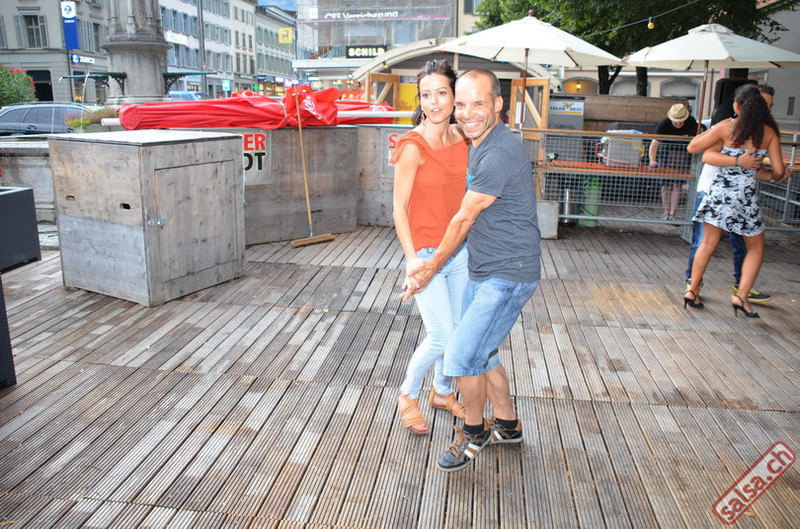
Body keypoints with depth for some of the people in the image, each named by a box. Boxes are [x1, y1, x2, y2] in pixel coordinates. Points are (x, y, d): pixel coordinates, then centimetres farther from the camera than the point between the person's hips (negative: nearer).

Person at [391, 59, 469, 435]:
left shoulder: (462, 137, 3)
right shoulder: (413, 146, -15)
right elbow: (399, 206, -13)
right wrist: (412, 259, -20)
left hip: (460, 250, 6)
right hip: (426, 253, -6)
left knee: (460, 329, 15)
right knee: (441, 336, -6)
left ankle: (442, 391, 40)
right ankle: (408, 395, 21)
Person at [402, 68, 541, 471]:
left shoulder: (500, 154, -22)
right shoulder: (478, 143, 10)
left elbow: (464, 219, -14)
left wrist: (431, 268, -3)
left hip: (508, 275, -10)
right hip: (482, 272, 10)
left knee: (462, 355, -8)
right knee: (481, 353, 18)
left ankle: (473, 433, 17)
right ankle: (507, 425, 37)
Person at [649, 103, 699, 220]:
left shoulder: (691, 123, -15)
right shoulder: (663, 124, -21)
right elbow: (654, 143, -28)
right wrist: (652, 160, -42)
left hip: (681, 153, 1)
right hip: (665, 152, -1)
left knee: (677, 184, -7)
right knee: (666, 184, 0)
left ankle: (672, 213, -6)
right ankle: (666, 213, 8)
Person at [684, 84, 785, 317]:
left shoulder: (725, 127, -5)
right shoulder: (769, 133, -1)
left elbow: (692, 147, 2)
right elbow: (779, 172, -1)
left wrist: (711, 130, 17)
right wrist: (766, 174, 21)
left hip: (720, 191, 1)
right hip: (746, 195, -1)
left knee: (708, 244, 10)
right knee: (756, 248, 15)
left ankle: (693, 291, 12)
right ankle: (741, 296, 5)